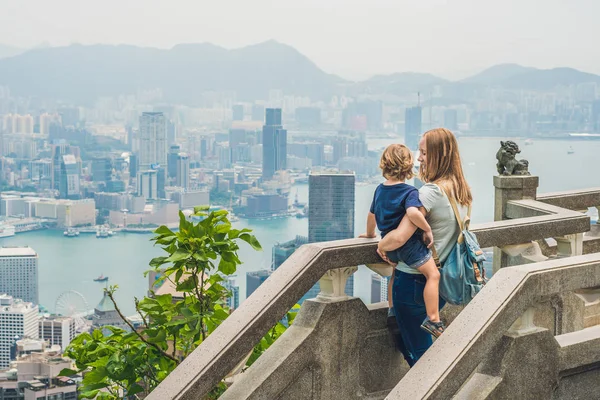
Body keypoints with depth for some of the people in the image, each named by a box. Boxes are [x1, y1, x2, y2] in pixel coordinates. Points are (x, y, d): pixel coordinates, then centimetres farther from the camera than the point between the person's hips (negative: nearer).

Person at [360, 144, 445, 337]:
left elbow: (371, 215, 19)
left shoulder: (380, 190, 6)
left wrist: (370, 234, 37)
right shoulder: (409, 192, -18)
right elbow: (413, 212, -38)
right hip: (410, 245, -8)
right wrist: (428, 229, -23)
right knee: (433, 274, -4)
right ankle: (433, 319, -10)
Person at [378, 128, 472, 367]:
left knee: (416, 349, 6)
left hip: (414, 281, -8)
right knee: (421, 341, 26)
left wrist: (381, 246, -7)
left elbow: (399, 237, -29)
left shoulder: (430, 192, -22)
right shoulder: (462, 192, 4)